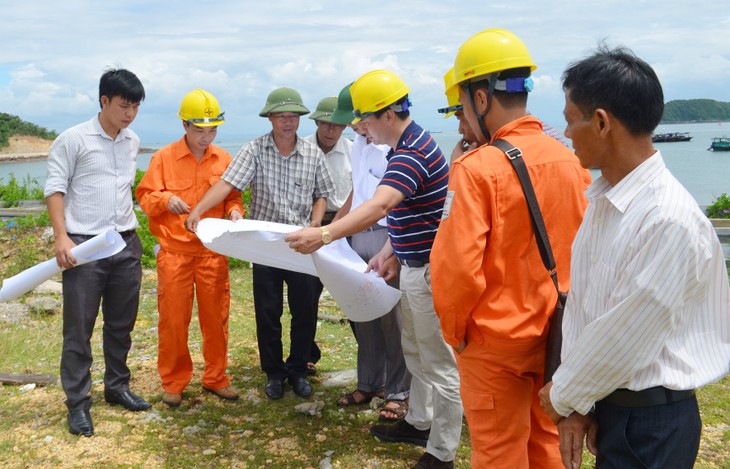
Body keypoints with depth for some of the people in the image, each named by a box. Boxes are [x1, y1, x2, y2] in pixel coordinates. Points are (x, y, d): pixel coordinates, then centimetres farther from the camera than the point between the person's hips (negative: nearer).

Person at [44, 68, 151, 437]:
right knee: (79, 327, 2)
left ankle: (117, 387, 29)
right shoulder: (73, 139, -6)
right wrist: (61, 236, -15)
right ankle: (78, 403, 12)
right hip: (84, 246, -5)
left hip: (126, 244, 5)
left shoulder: (133, 143, 10)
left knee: (122, 323, 14)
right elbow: (55, 187, -7)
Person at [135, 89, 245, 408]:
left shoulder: (224, 159, 5)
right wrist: (166, 199, -19)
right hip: (174, 253, -2)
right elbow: (145, 197, 1)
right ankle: (174, 382, 20)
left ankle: (216, 378, 25)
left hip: (213, 253, 2)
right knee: (173, 319, 5)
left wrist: (235, 211, -9)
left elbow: (232, 197, 13)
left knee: (216, 317, 9)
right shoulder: (164, 158, -1)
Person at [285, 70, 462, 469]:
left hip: (430, 270, -10)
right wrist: (390, 252, 13)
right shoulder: (407, 146, 10)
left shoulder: (412, 153, -23)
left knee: (439, 363, 1)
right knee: (415, 351, 22)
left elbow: (378, 207, -39)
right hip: (414, 266, 10)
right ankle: (418, 423, 39)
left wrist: (324, 235, -46)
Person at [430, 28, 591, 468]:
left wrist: (454, 329, -5)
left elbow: (457, 267, -22)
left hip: (496, 340, -5)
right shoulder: (571, 161, -3)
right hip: (558, 334, 5)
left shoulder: (476, 169, -20)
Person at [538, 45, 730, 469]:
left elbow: (622, 342, -22)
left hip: (651, 423, -7)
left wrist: (561, 396, -7)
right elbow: (580, 302, 1)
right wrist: (574, 405, -2)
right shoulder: (601, 200, 0)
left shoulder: (669, 220, -26)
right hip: (606, 405, 7)